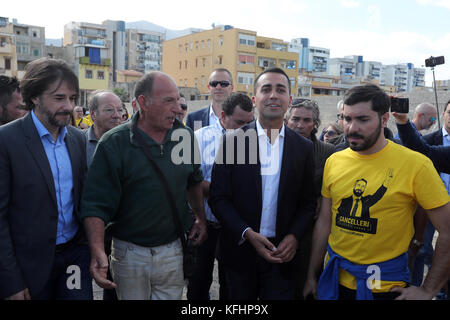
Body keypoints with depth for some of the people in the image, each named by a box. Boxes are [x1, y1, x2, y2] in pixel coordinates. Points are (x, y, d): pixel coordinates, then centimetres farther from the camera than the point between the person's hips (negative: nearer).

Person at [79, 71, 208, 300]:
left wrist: (201, 219, 13)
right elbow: (96, 204, -16)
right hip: (129, 253, -2)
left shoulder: (185, 137, -1)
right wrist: (98, 252, -28)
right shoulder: (114, 144, -14)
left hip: (172, 251, 3)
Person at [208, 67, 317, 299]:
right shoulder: (233, 141, -5)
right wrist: (247, 234, -14)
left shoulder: (303, 147, 1)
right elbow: (218, 198, -6)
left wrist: (294, 236, -9)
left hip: (282, 253, 1)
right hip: (240, 251, 0)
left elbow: (308, 202, 5)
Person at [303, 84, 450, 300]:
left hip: (385, 286, -3)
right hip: (335, 280, 3)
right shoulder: (334, 162, -2)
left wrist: (427, 291, -10)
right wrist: (311, 277, 7)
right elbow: (324, 222, 4)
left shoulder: (416, 165, -15)